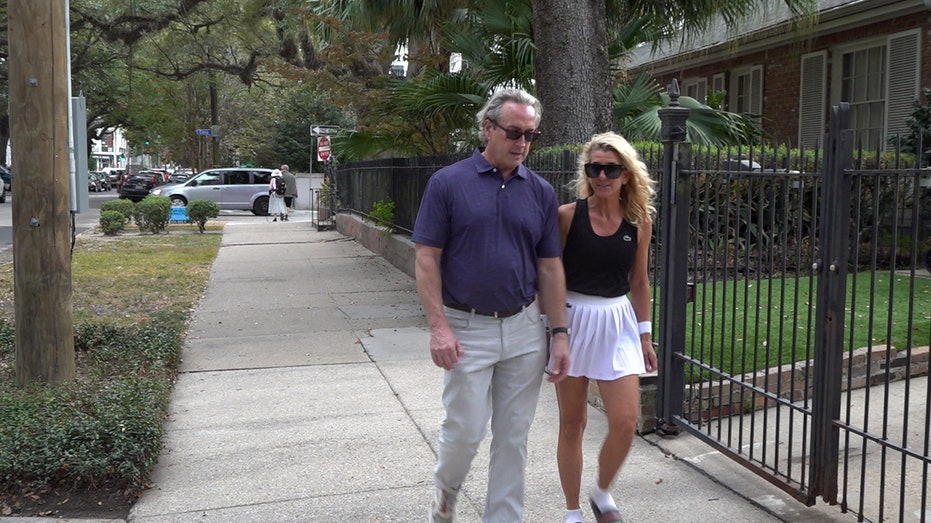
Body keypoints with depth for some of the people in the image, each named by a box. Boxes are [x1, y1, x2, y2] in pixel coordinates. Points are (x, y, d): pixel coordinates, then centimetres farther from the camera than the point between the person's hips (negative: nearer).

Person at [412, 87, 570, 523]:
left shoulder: (541, 192, 5)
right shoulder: (448, 183, -5)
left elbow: (550, 267, 7)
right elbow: (426, 259, -7)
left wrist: (560, 333, 2)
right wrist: (438, 327, -14)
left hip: (525, 328, 3)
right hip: (468, 329, -3)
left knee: (513, 436, 10)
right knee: (465, 430, 2)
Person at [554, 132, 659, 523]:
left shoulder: (639, 222, 0)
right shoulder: (568, 215, -8)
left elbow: (639, 281, 10)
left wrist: (644, 334, 11)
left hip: (617, 323, 2)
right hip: (572, 319, -2)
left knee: (625, 423, -5)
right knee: (572, 425, 7)